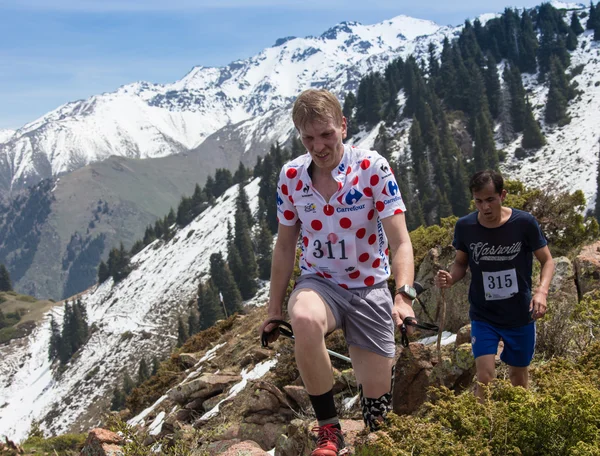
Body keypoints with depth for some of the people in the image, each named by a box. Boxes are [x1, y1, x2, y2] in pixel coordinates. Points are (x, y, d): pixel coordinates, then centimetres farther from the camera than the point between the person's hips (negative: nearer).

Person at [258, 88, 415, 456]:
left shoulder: (373, 168, -14)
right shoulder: (291, 176, -5)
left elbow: (400, 242, -19)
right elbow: (285, 245, 6)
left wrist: (404, 295, -36)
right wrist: (275, 309, 9)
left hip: (370, 290, -1)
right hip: (318, 283, 1)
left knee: (377, 406, -1)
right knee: (305, 320, -38)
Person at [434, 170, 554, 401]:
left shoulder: (524, 223, -17)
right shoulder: (465, 226, -12)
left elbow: (547, 261, -5)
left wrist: (542, 291, -25)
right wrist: (450, 278, -19)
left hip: (520, 316, 0)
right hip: (483, 316, 0)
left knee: (518, 377, 16)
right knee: (485, 377, -12)